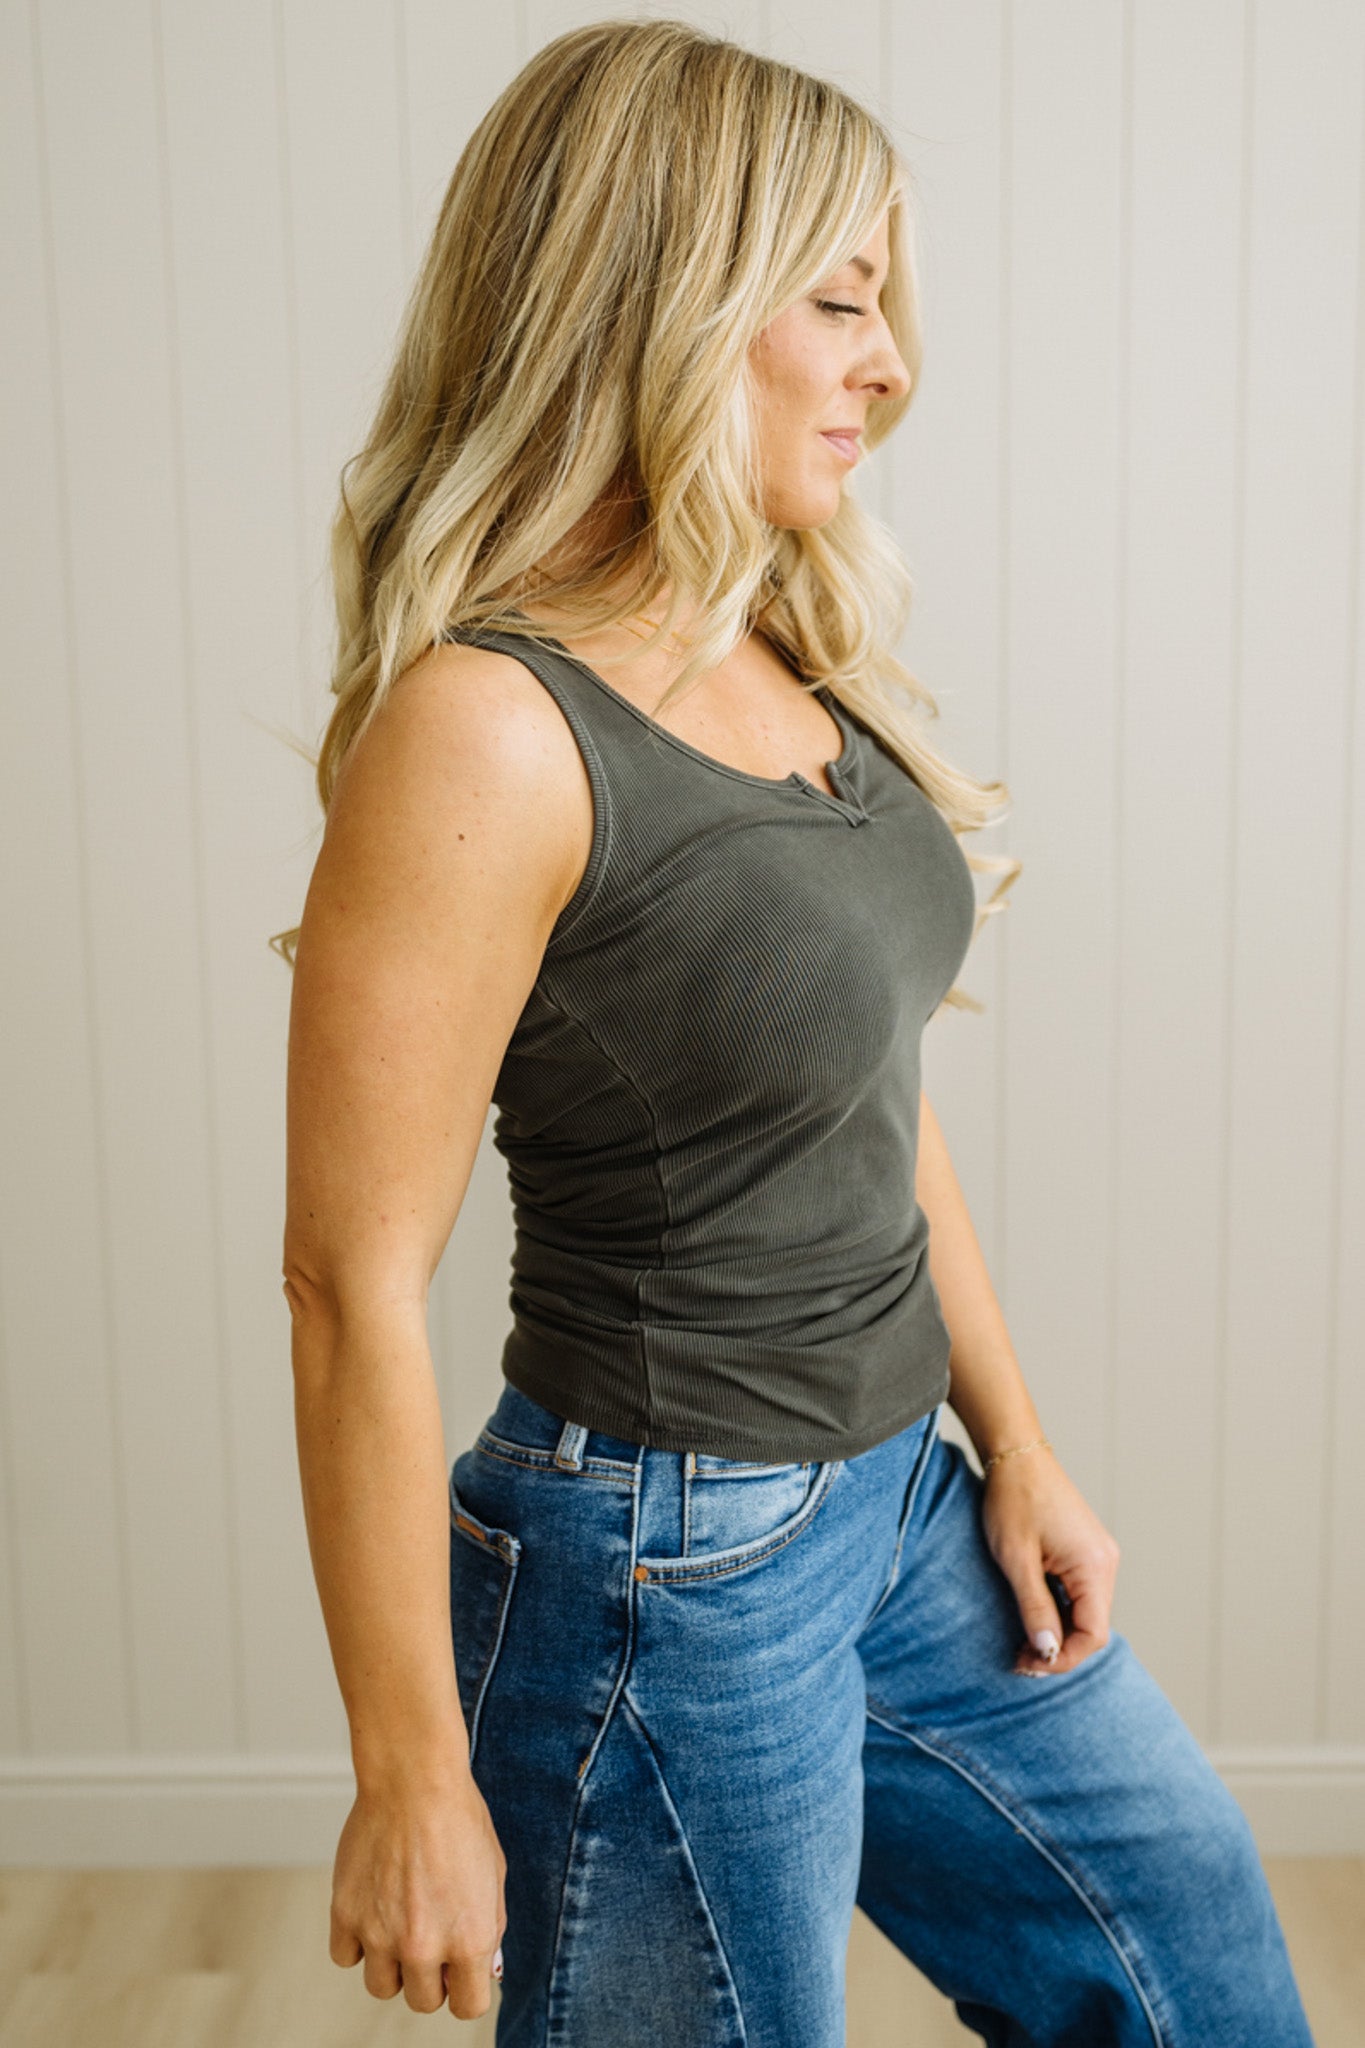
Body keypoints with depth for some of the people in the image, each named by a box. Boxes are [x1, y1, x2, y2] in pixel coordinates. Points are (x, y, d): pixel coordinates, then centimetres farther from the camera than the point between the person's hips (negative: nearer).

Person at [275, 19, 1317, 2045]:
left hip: (903, 1505, 8)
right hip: (670, 1577, -8)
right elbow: (355, 1286, -20)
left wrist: (1017, 1444, 12)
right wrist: (413, 1779, -14)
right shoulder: (488, 732, -23)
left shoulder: (788, 662, 3)